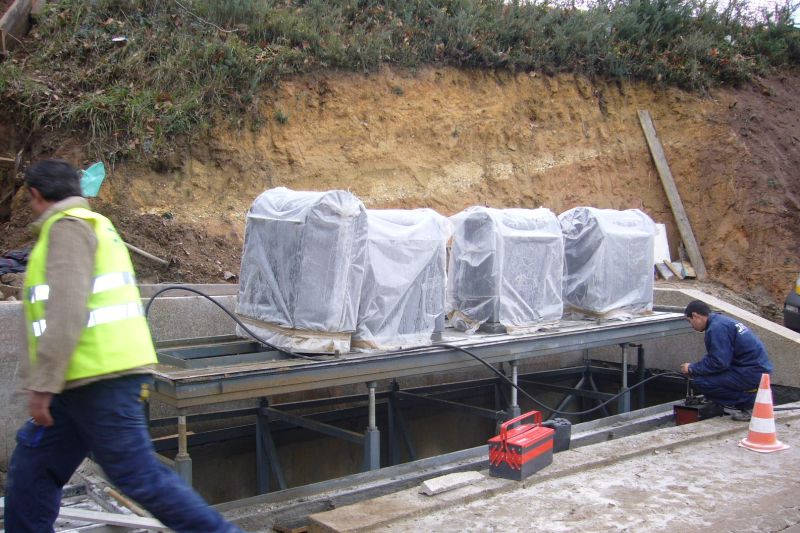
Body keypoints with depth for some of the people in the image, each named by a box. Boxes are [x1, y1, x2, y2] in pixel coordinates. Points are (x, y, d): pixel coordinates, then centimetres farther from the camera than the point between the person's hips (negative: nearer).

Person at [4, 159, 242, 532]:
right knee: (30, 466, 14)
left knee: (139, 477, -7)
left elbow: (67, 309, -21)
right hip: (87, 382, 10)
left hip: (102, 380, -10)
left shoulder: (67, 226, -8)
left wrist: (42, 384, -22)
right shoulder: (94, 225, 22)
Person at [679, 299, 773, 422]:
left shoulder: (716, 328, -16)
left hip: (751, 374, -10)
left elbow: (719, 362, -19)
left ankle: (749, 402, -7)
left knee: (702, 382, -15)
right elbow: (719, 355, 22)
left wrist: (692, 369, -6)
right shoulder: (722, 320, 16)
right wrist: (695, 368, 15)